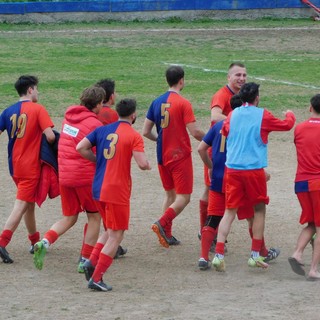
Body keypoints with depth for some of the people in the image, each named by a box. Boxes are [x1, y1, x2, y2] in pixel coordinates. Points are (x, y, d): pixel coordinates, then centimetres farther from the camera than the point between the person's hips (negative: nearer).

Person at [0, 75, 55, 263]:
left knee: (29, 204, 20)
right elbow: (50, 136, -18)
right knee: (21, 205, -7)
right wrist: (48, 146, 3)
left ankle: (35, 241, 30)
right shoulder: (38, 109, -10)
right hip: (31, 166, -6)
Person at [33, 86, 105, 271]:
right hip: (86, 175, -6)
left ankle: (45, 242, -10)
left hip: (64, 175, 6)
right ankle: (86, 261, 10)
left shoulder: (69, 116, 7)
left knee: (69, 218, 16)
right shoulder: (95, 125, -14)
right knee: (95, 217, 12)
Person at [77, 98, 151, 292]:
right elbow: (142, 163, -18)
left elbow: (81, 148, 3)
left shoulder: (102, 130, 8)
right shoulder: (134, 136, -9)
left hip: (100, 187, 7)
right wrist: (149, 166, 5)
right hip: (118, 191, -7)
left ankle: (92, 262, 4)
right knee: (116, 236, 1)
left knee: (111, 231, 22)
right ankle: (96, 278, -3)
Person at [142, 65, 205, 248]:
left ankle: (167, 235, 12)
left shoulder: (157, 102, 5)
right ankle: (162, 224, -21)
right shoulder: (183, 104, -14)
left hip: (162, 156, 7)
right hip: (181, 156, -7)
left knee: (170, 195, 17)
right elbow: (195, 132, -17)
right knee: (184, 197, -2)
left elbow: (146, 132, 7)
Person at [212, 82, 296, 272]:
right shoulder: (263, 115, -3)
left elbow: (224, 131, 25)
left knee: (230, 212, 6)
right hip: (254, 169, -3)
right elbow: (287, 125, 9)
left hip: (232, 169, 3)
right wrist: (290, 115, 30)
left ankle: (219, 254, -7)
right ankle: (255, 255, 11)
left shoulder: (233, 115, 7)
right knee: (259, 210, 13)